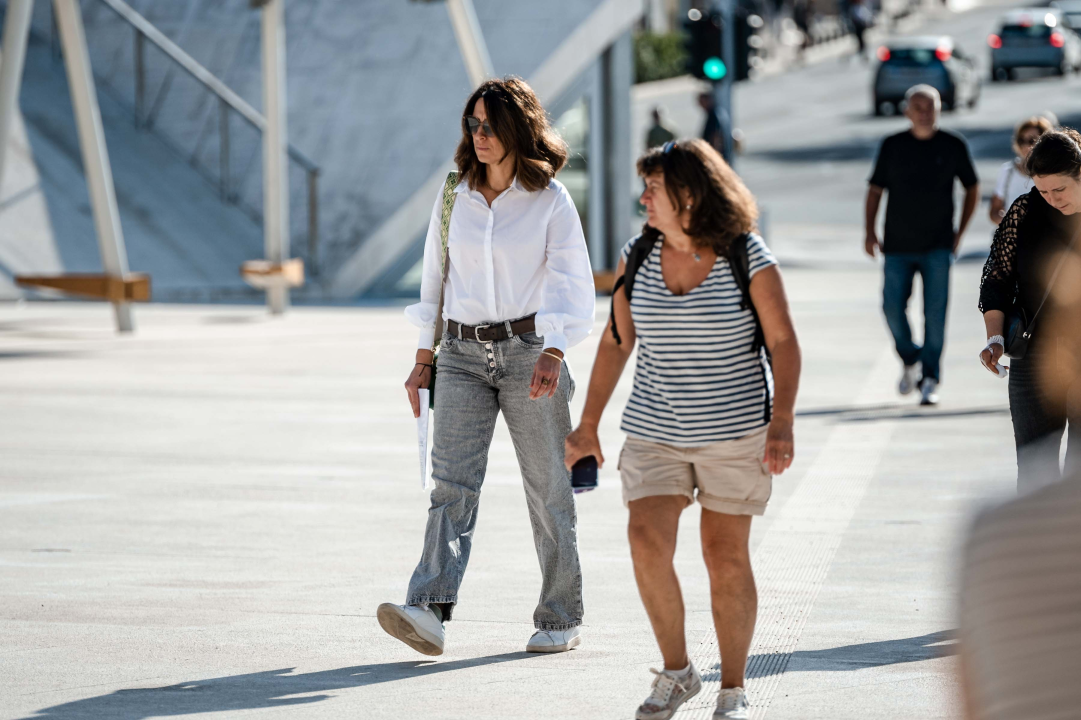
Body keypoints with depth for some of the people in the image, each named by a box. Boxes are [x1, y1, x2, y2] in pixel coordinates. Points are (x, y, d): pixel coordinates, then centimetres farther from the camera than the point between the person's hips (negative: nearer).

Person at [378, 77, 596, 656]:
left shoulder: (551, 200, -2)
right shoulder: (454, 196, 9)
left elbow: (573, 283, -7)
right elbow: (435, 276, 15)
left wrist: (553, 354, -21)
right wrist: (424, 358, 13)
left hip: (528, 349, -3)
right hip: (463, 354, 3)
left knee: (547, 489, 3)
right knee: (452, 483, -11)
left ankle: (560, 619, 14)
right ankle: (429, 613, -24)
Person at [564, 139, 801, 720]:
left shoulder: (748, 259, -10)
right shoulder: (638, 257, 2)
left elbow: (783, 343, -8)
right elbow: (616, 341, 9)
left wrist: (782, 423, -19)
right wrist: (588, 425, 8)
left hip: (734, 431, -3)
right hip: (655, 430, 3)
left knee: (726, 557, 1)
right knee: (646, 540, -14)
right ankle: (676, 672, 3)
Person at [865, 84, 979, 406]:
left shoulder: (953, 146, 1)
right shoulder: (892, 146, 2)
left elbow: (972, 188, 11)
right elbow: (875, 189, 10)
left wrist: (960, 232, 5)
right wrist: (870, 231, 1)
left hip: (938, 246, -1)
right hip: (898, 245, 1)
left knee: (935, 313, -7)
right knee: (893, 307, -2)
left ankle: (931, 379, -1)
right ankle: (910, 360, 23)